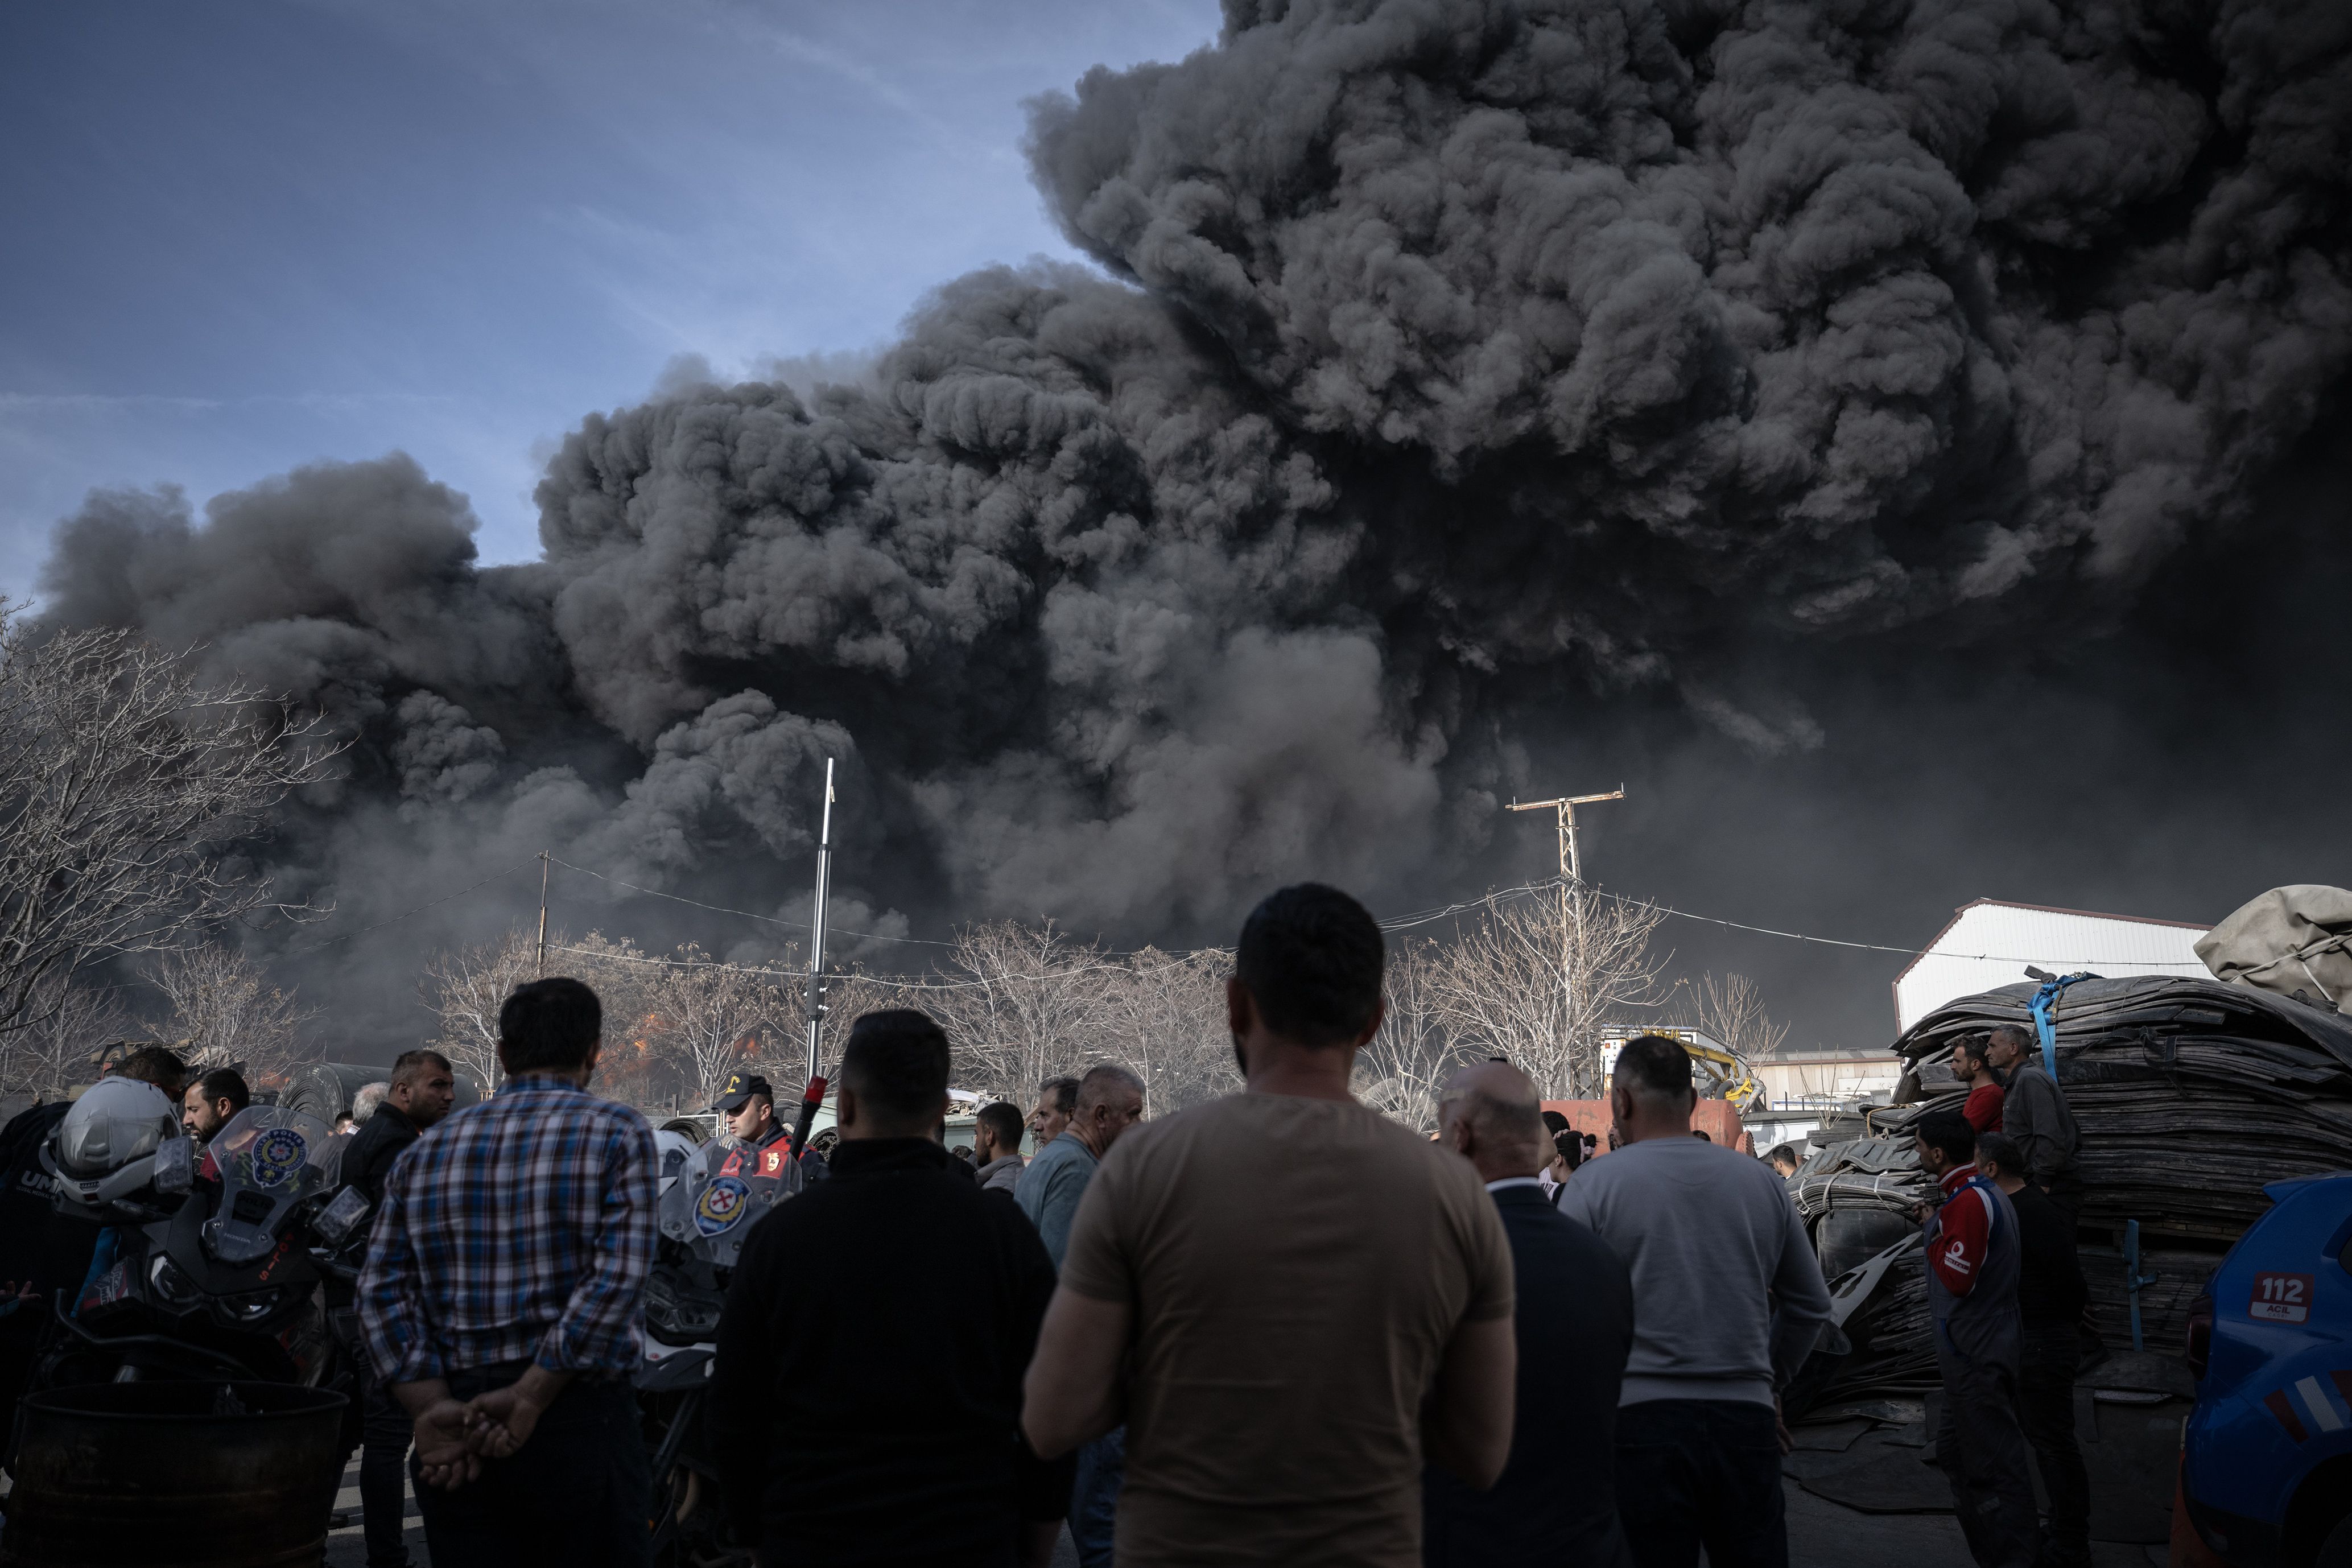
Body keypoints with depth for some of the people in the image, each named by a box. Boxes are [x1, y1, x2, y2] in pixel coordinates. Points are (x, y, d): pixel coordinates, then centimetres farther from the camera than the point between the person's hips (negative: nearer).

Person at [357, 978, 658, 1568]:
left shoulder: (425, 1153, 10)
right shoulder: (617, 1133, -3)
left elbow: (383, 1293, 1)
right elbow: (617, 1281, -15)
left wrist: (431, 1407, -6)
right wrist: (529, 1399, -13)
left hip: (457, 1437, 4)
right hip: (578, 1411, -4)